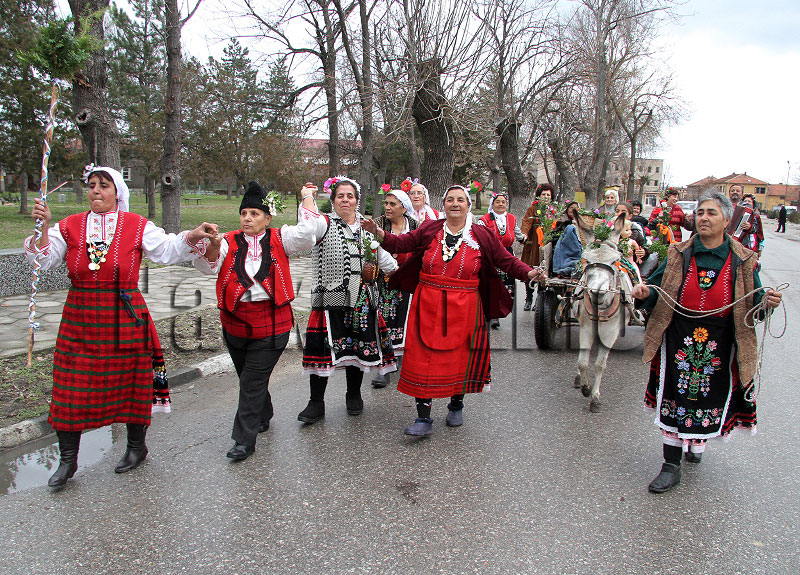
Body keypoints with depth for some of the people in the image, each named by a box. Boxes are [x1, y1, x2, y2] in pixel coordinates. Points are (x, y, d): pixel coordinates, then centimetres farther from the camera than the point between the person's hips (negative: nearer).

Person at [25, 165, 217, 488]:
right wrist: (43, 227, -14)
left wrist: (192, 236, -24)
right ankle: (68, 459, 21)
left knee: (130, 381, 8)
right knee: (71, 385, 5)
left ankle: (136, 446, 29)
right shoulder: (70, 226, 7)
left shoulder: (137, 226, 1)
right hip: (80, 316, 2)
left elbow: (168, 250, -7)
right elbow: (46, 260, 0)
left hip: (125, 316, -2)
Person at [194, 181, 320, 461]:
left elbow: (305, 235, -12)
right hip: (235, 322, 4)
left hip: (270, 323, -3)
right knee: (246, 377, 19)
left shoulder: (278, 239, 3)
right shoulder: (230, 241, 6)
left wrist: (307, 198, -5)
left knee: (253, 381, -4)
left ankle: (245, 439, 6)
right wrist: (213, 246, -27)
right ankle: (263, 417, 44)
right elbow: (209, 266, -7)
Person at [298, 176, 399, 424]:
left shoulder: (367, 227, 14)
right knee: (323, 348, -3)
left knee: (358, 347, 11)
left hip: (363, 301, 4)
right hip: (330, 299, -4)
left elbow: (384, 258, 24)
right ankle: (316, 403, 10)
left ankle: (354, 396, 31)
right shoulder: (324, 225, 0)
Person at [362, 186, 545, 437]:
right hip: (428, 307, 0)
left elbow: (506, 261, 4)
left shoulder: (482, 236, 4)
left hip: (463, 309, 0)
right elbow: (401, 244, 3)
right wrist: (379, 233, -14)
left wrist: (529, 273, -11)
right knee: (423, 359, -3)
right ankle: (423, 418, 5)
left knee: (460, 357, 9)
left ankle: (456, 406, 33)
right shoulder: (429, 230, 5)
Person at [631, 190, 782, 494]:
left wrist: (767, 301, -18)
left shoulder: (742, 261, 0)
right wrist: (646, 293, -18)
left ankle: (698, 441, 44)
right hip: (679, 340, 0)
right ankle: (671, 466, 15)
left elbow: (754, 302, 4)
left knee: (709, 396, 12)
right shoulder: (678, 255, 1)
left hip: (718, 345, 0)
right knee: (674, 398, 2)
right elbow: (659, 294, 4)